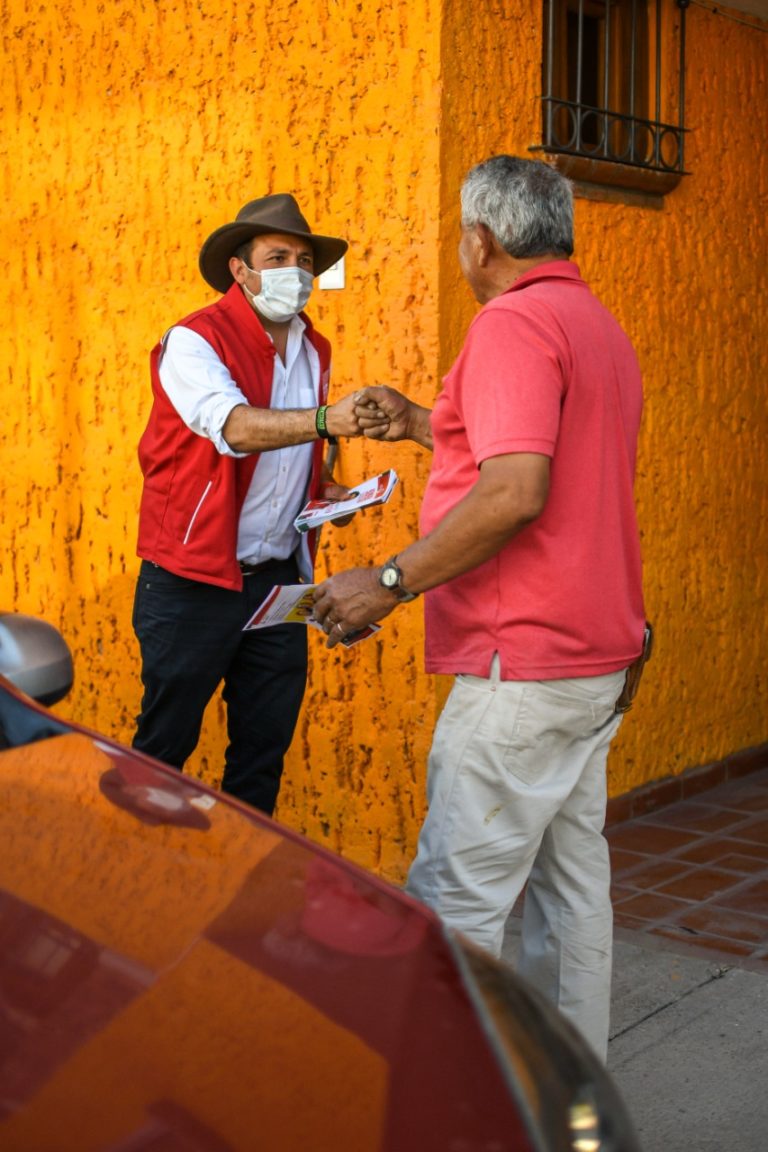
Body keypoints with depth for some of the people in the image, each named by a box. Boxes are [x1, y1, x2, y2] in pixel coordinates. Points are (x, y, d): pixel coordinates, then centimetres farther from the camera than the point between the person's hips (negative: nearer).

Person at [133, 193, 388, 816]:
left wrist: (328, 491, 6)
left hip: (277, 579, 6)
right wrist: (327, 420, -45)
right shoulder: (194, 340, -11)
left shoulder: (314, 350, 12)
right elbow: (237, 428, -30)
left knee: (264, 750, 11)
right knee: (164, 747, 3)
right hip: (192, 583, -6)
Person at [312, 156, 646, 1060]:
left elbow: (516, 492, -26)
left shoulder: (514, 322, -14)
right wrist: (424, 426, 29)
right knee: (570, 878, 15)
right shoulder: (600, 327, 18)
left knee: (456, 900, -6)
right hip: (598, 655, 10)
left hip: (524, 669, -10)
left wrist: (390, 581, -20)